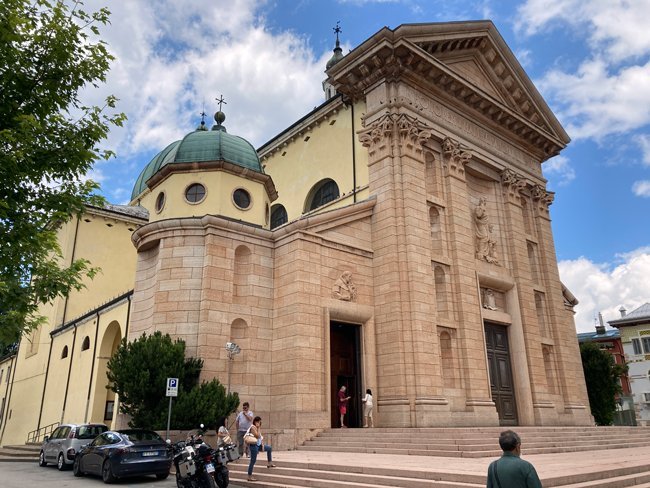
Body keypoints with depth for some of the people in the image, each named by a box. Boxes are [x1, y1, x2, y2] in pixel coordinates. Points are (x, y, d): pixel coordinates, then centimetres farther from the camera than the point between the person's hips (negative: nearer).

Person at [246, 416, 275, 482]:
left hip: (258, 445, 9)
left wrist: (262, 444, 6)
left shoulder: (258, 428, 12)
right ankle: (250, 477, 0)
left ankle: (269, 463, 28)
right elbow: (258, 436, -25)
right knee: (253, 461, -6)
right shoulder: (253, 427, -16)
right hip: (254, 445, -9)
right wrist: (258, 428, -19)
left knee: (269, 448, 19)